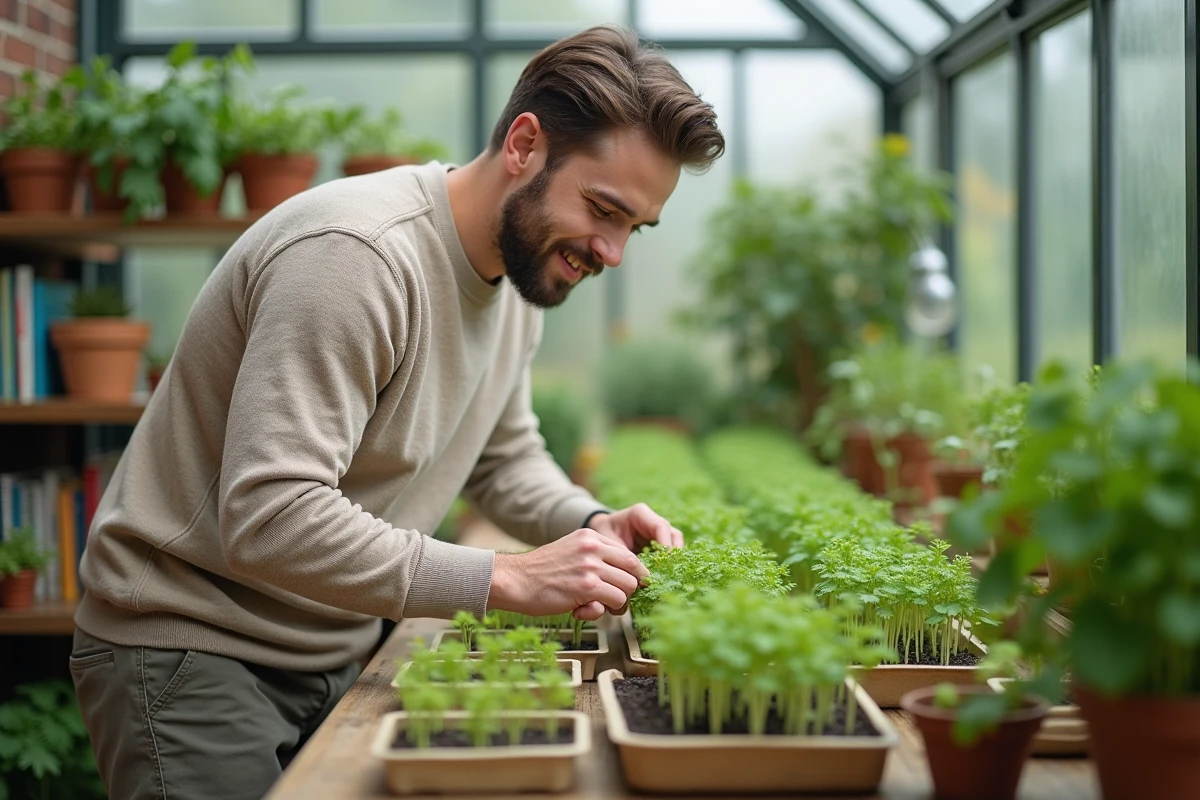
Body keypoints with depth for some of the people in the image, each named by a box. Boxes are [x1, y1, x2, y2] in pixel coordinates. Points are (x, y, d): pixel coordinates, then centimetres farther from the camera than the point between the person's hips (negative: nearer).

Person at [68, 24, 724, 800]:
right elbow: (270, 520, -34)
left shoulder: (525, 263, 2)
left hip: (335, 653, 8)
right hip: (190, 649, -8)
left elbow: (505, 457, 15)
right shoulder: (357, 254, -28)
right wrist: (509, 579, -33)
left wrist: (593, 525, -5)